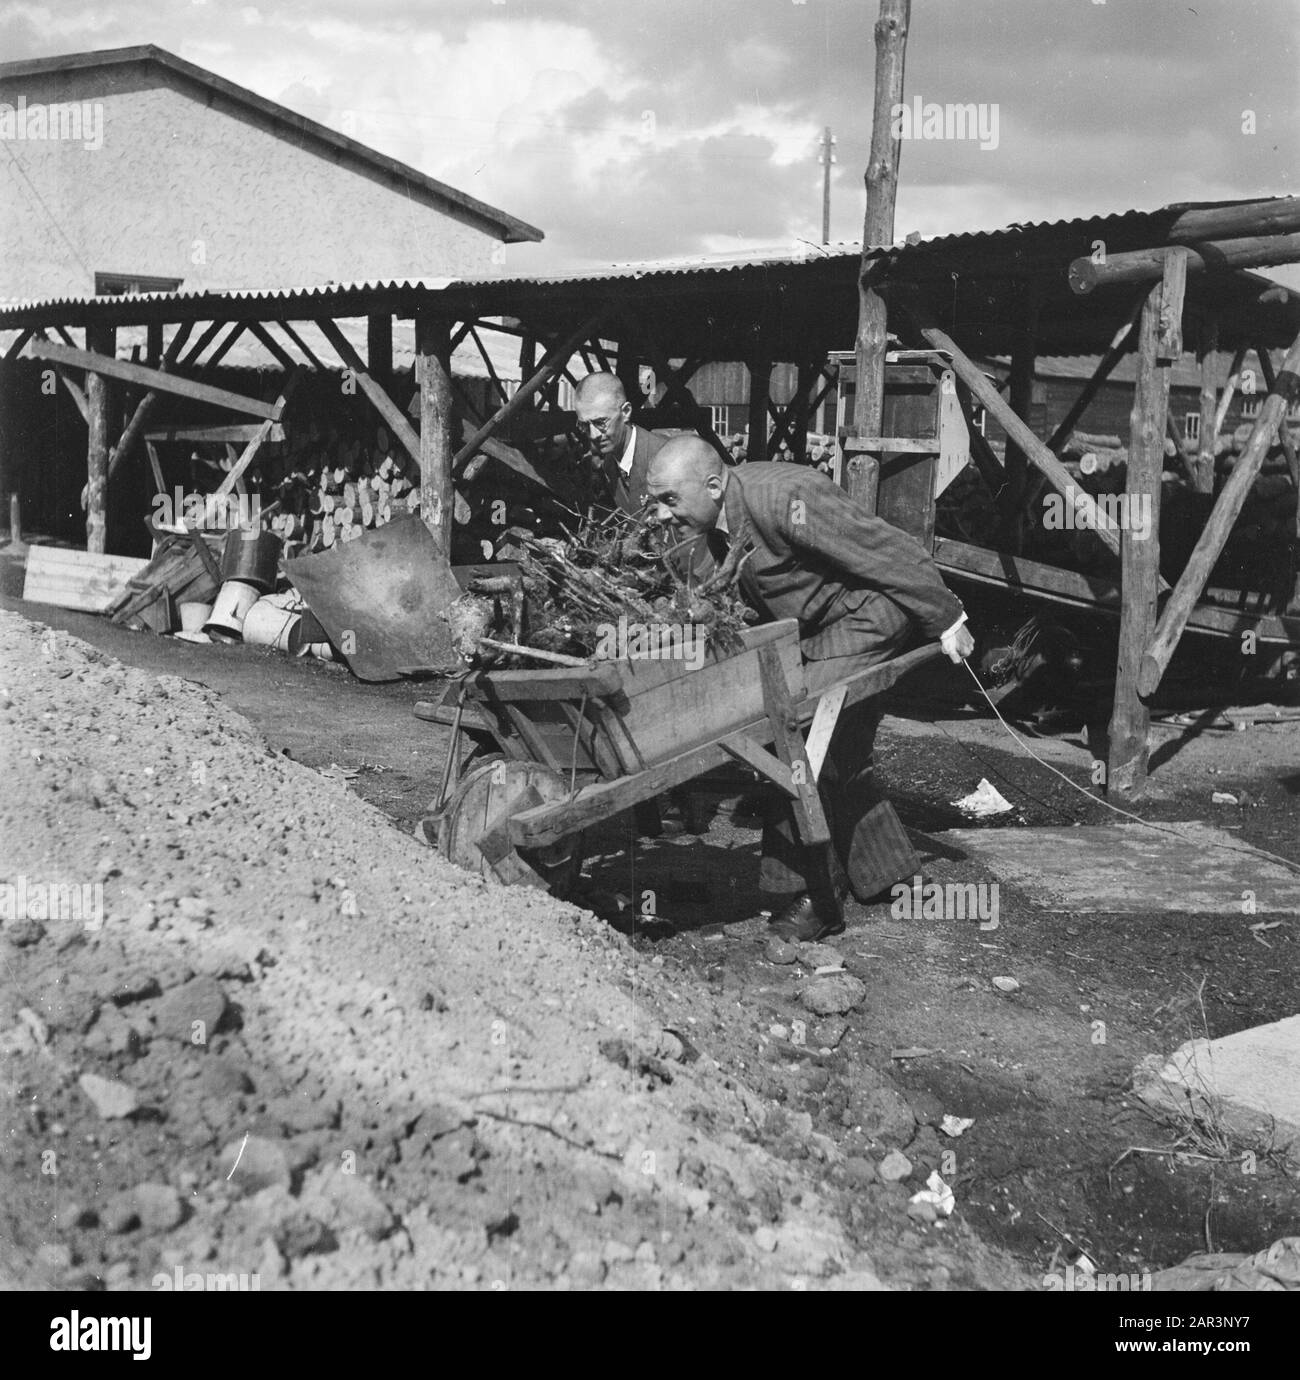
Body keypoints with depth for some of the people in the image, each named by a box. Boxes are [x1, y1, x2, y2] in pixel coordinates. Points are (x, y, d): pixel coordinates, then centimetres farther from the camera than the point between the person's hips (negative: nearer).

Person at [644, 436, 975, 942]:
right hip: (811, 632, 9)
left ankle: (809, 896, -6)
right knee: (840, 756, 16)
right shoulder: (707, 524, -4)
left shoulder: (784, 498, -30)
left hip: (863, 620, -9)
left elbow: (888, 551, -24)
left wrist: (946, 620, -17)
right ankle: (888, 875, 31)